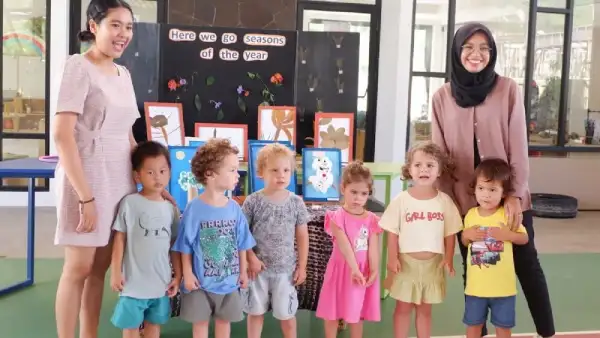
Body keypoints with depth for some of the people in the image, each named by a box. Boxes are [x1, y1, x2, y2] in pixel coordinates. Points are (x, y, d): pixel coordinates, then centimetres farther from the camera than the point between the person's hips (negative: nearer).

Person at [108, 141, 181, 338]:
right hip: (134, 281, -4)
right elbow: (119, 238, -5)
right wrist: (116, 272, -7)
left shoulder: (170, 209, 3)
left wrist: (178, 275, 7)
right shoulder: (130, 203, -8)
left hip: (161, 282, 4)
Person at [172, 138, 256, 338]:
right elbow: (185, 246, -9)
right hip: (201, 282, -3)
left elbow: (241, 244, 4)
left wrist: (243, 271, 6)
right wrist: (187, 274, -8)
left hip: (229, 280, 3)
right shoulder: (194, 209, -15)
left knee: (224, 321, 16)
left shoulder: (234, 208, -4)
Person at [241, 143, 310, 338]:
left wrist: (302, 266, 1)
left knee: (287, 314, 10)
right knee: (256, 312, 13)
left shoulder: (296, 203, -4)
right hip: (258, 267, -1)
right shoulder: (253, 202, -9)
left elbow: (302, 236, 2)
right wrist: (251, 258, -11)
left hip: (285, 269, 1)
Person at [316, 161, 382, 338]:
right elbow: (344, 245, -22)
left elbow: (373, 248, -7)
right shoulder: (337, 217, -12)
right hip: (341, 269, -3)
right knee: (332, 313, 8)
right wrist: (354, 268, -30)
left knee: (357, 313, 15)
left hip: (364, 271, 3)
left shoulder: (372, 220, -1)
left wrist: (373, 272, -16)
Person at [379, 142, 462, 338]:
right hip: (406, 262, -1)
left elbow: (450, 233, 1)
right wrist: (392, 258, -11)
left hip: (433, 264, 1)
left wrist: (448, 259, -7)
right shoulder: (401, 200, -8)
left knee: (425, 309, 15)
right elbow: (392, 232, -5)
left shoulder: (444, 201, -4)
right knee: (403, 308, 10)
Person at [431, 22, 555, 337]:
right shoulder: (442, 97, 0)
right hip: (466, 200, 2)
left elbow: (518, 147, -5)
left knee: (527, 265, 7)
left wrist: (515, 194, -13)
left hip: (508, 197, -1)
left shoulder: (508, 89, -4)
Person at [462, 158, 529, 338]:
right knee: (473, 323, 15)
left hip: (502, 285, -2)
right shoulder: (471, 215, -1)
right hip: (476, 284, 2)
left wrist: (507, 234, -20)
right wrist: (466, 235, -10)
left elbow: (524, 238, -2)